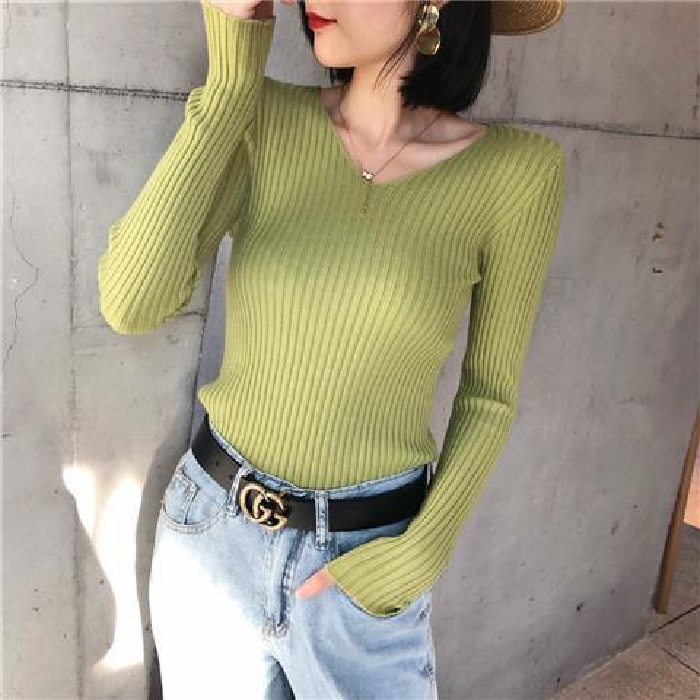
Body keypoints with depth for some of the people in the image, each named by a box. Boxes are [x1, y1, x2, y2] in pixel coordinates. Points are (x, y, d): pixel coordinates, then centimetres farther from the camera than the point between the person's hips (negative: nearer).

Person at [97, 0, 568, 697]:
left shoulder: (518, 170, -13)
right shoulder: (264, 119, -8)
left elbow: (489, 390, -3)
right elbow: (129, 304, -19)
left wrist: (425, 551, -11)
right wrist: (229, 83, -20)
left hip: (367, 554, -1)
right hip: (208, 526, 2)